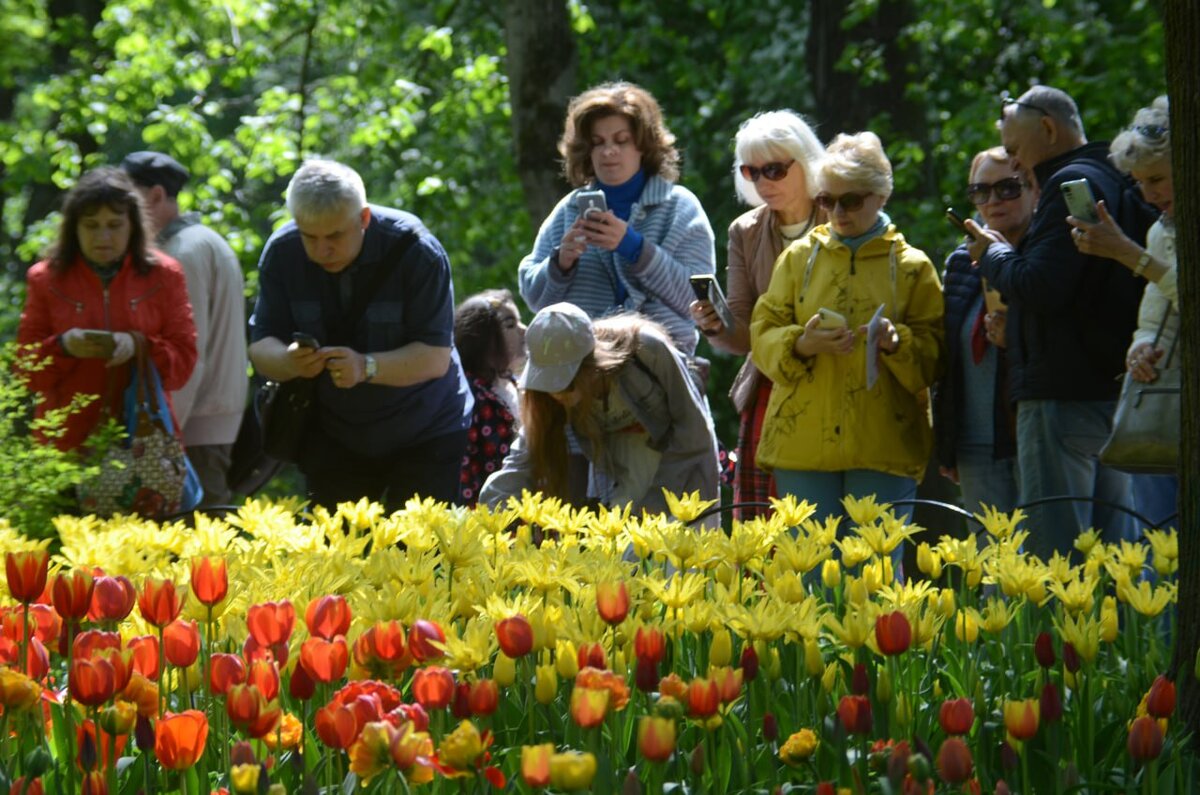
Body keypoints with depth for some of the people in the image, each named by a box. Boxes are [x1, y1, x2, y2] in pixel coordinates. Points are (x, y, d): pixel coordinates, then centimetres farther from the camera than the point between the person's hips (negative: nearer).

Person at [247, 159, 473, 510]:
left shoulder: (413, 248, -22)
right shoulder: (282, 252, -11)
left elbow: (436, 357, -24)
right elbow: (260, 347, -11)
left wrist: (367, 367, -40)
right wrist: (287, 361, -35)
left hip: (425, 438, -3)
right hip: (334, 438, 3)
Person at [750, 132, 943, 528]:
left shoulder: (911, 265, 9)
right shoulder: (800, 256, 13)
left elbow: (934, 350, 4)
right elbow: (763, 333, 7)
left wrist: (897, 343, -17)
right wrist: (801, 344, -14)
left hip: (883, 448, -1)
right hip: (803, 444, 1)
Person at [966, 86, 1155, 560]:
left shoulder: (1072, 184, -11)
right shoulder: (1113, 179, 19)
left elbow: (1041, 287, -20)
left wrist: (993, 254, -2)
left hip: (1063, 396, -10)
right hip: (1114, 390, 10)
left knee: (1053, 556, -10)